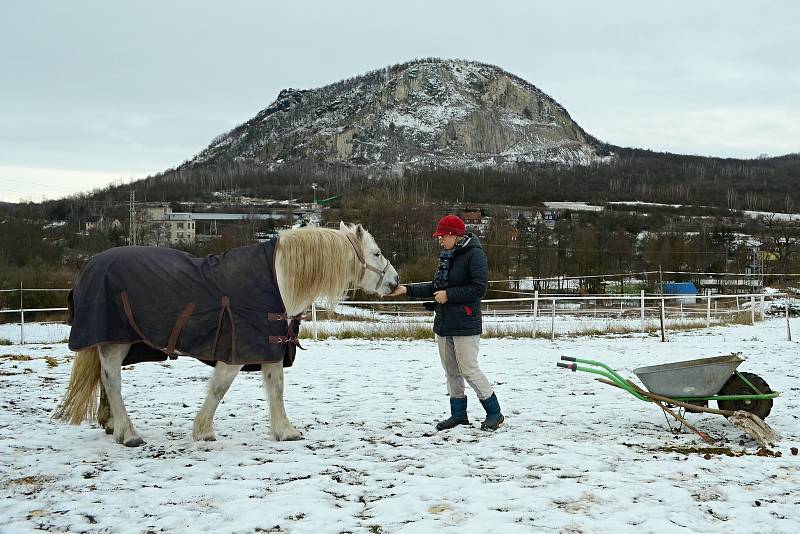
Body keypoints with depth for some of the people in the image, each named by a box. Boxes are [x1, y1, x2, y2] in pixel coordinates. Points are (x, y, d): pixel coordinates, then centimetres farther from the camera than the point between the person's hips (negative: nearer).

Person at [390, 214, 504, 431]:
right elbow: (436, 287, 19)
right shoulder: (445, 255, 13)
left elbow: (479, 288, -20)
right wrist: (407, 289, 10)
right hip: (443, 323, 9)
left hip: (465, 325, -9)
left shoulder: (475, 255, -13)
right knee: (451, 371, 13)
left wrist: (448, 295, -19)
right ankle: (458, 413, 23)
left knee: (469, 370, -8)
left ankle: (494, 413, 4)